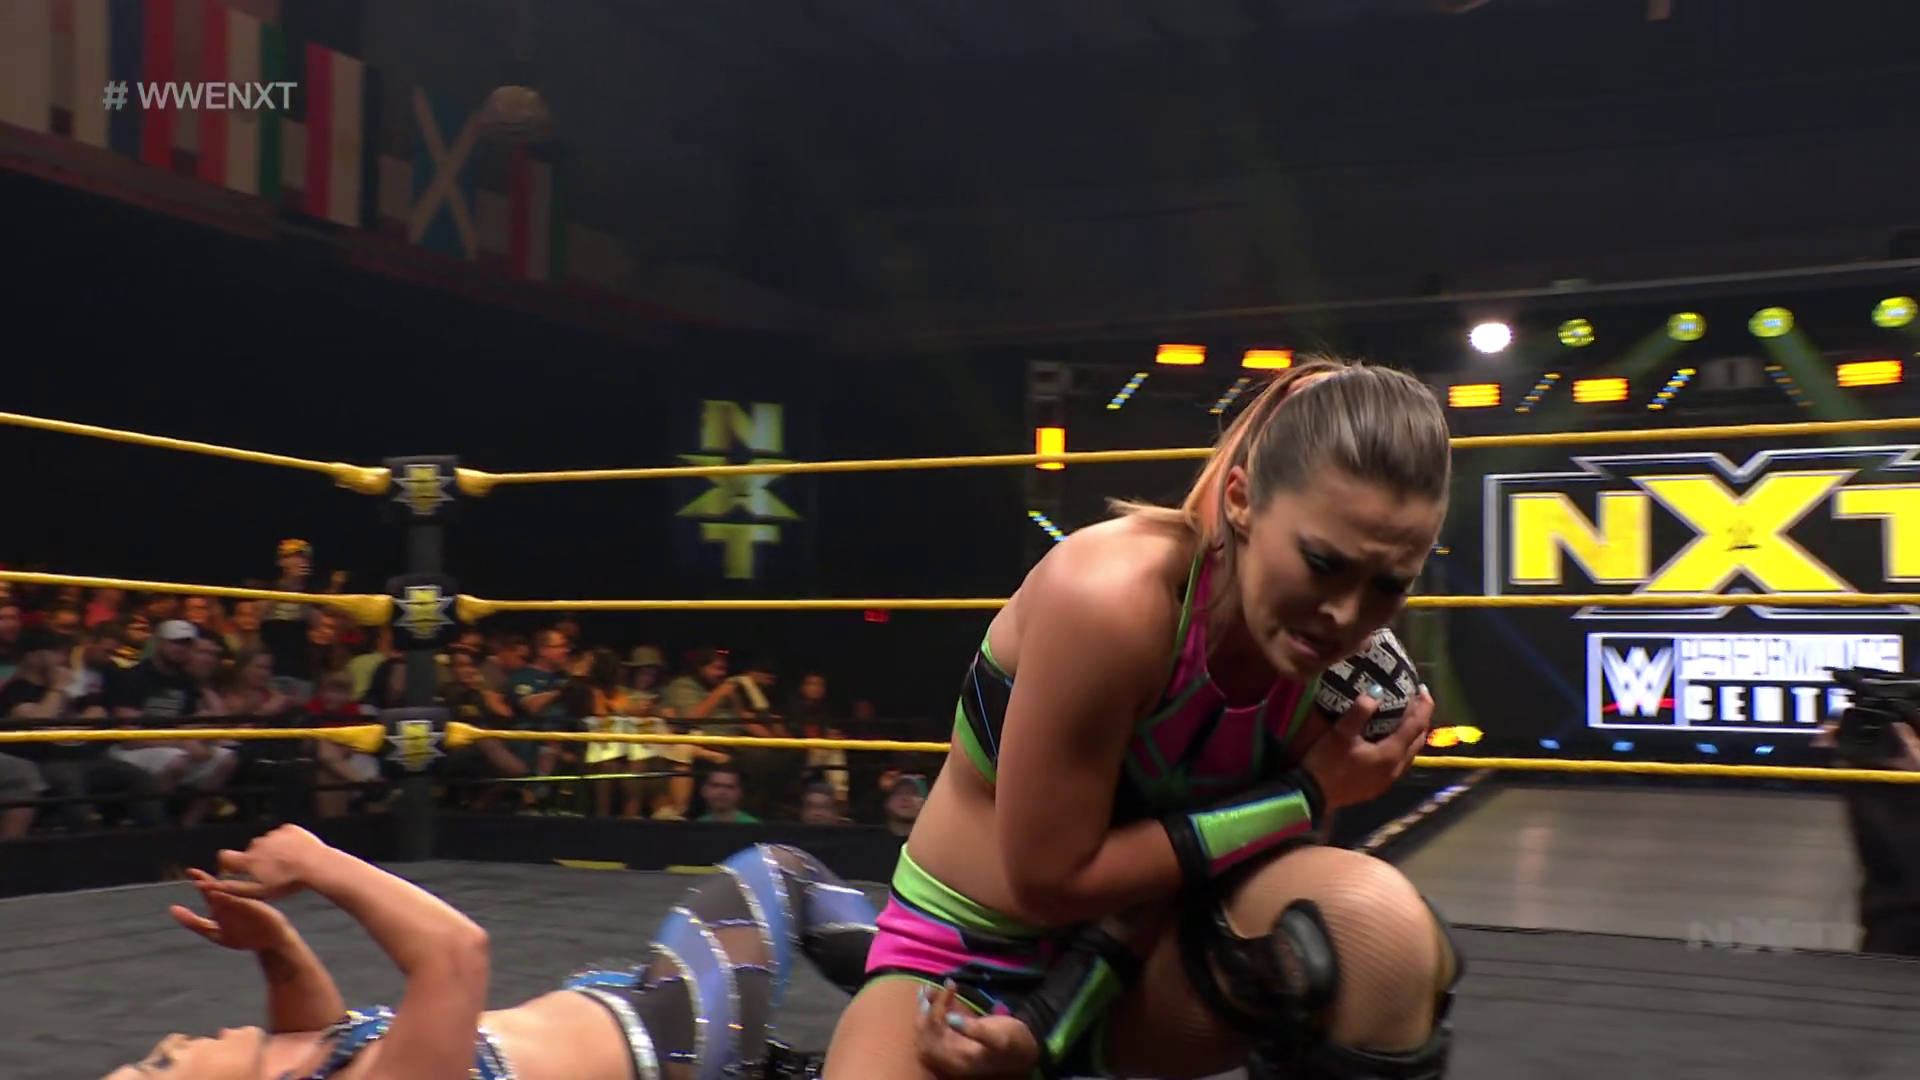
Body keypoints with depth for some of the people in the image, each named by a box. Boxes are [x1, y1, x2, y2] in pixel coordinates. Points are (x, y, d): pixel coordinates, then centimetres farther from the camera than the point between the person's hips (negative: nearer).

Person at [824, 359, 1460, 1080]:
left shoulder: (1337, 661, -11)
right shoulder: (1106, 598, -30)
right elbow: (1049, 879, -24)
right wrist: (1304, 799, -22)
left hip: (1147, 948, 4)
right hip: (970, 959, -3)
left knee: (1377, 917, -25)